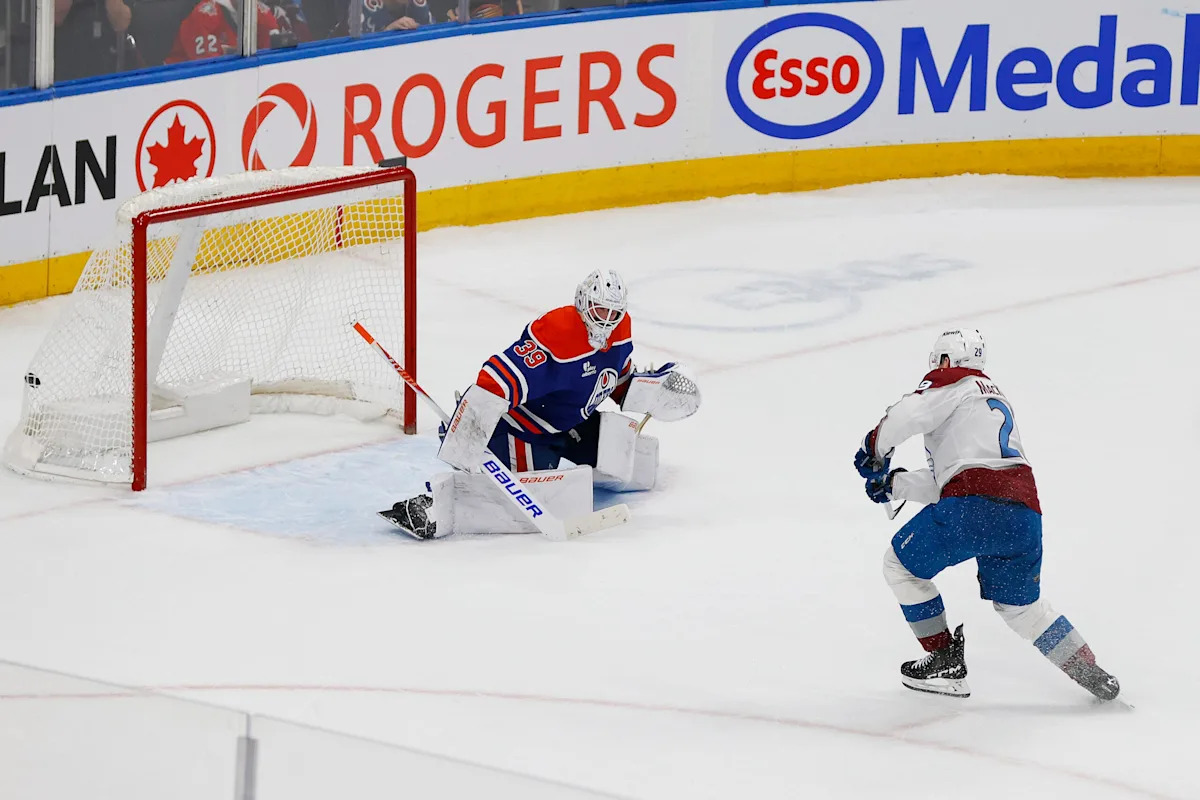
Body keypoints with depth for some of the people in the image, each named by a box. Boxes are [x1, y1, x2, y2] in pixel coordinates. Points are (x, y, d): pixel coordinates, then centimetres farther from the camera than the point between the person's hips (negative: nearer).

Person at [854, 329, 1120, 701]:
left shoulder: (956, 381, 11)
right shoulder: (998, 400, 35)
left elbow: (911, 413, -7)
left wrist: (876, 447, 10)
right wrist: (894, 483, 34)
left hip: (974, 504, -8)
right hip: (1024, 514, 8)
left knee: (902, 565, 15)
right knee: (1021, 606, 27)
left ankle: (945, 662, 15)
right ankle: (1093, 675, 18)